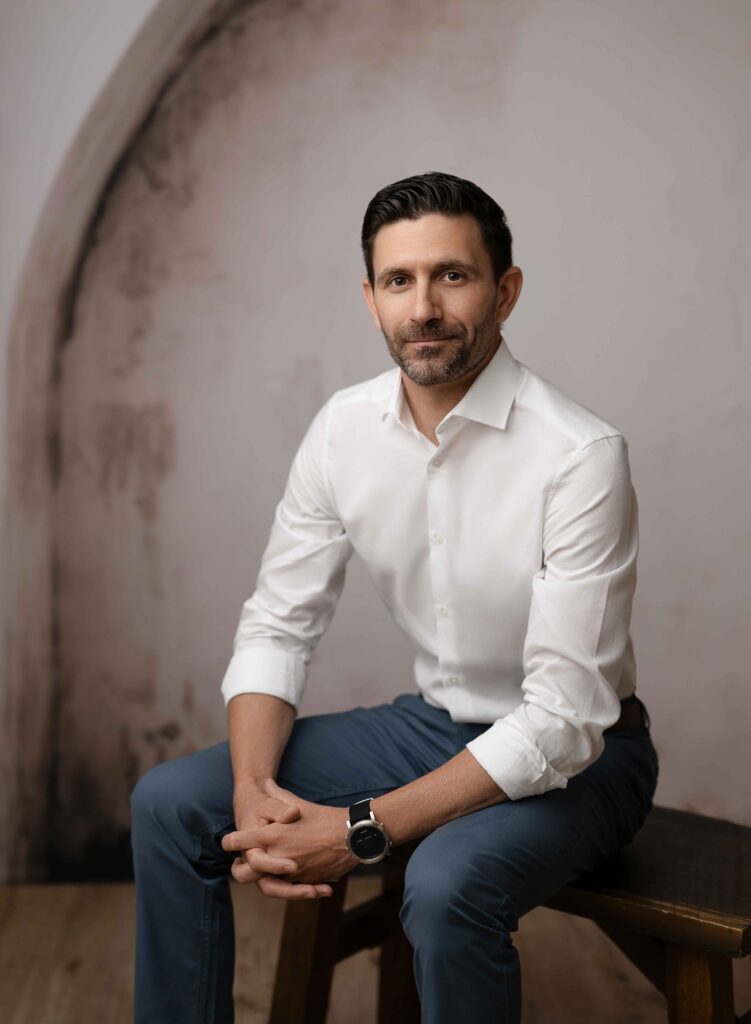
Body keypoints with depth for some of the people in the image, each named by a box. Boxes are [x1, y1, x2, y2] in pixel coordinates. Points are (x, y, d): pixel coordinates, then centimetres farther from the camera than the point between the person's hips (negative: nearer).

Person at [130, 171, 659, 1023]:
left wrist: (360, 830, -28)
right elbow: (277, 625, -1)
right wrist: (254, 791, -19)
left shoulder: (580, 454, -25)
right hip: (431, 722, 5)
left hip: (576, 755, -5)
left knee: (447, 882, -36)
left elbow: (564, 720, -26)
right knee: (168, 802, -6)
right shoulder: (344, 427, -7)